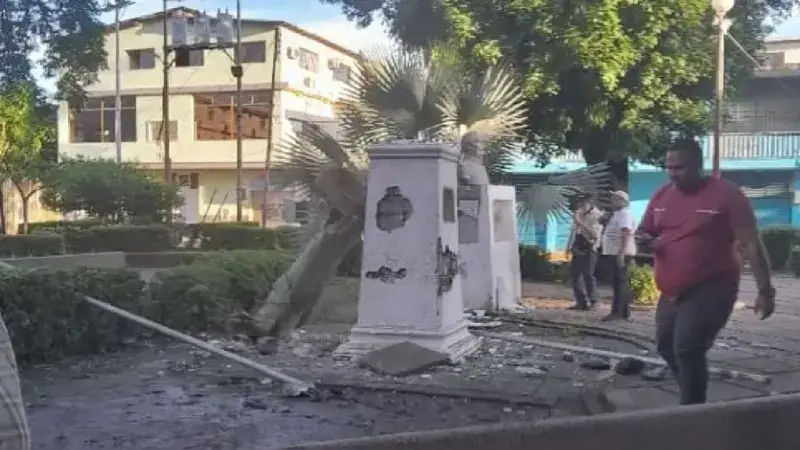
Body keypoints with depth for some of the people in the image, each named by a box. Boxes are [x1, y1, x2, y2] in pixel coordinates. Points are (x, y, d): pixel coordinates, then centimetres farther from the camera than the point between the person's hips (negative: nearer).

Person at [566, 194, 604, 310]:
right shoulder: (579, 214, 18)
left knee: (588, 275, -11)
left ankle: (592, 301, -2)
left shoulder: (597, 215, -7)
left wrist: (580, 222, -19)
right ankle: (582, 301, 16)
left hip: (589, 249, -8)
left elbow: (594, 233, -18)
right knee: (575, 274, 8)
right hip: (578, 249, 8)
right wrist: (569, 246, 19)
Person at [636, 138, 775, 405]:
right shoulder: (662, 196, 6)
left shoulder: (726, 194, -12)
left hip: (711, 289, -7)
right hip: (672, 292, 8)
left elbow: (751, 244, -12)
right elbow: (644, 232, 17)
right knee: (667, 347, 18)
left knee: (688, 350, -20)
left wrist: (765, 290, -17)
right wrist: (642, 237, -8)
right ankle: (694, 400, 38)